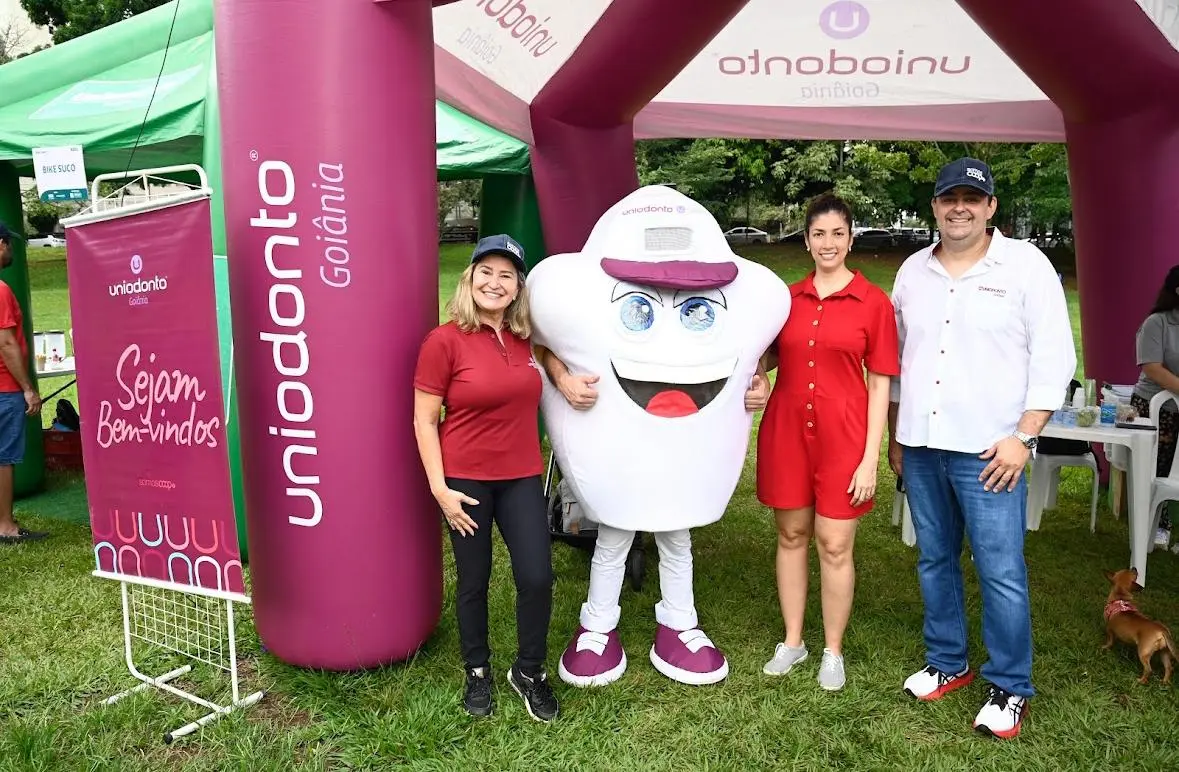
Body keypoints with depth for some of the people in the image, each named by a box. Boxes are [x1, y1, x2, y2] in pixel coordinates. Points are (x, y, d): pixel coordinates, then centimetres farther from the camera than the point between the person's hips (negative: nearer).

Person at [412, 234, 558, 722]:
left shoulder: (525, 339, 2)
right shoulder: (444, 340, -11)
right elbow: (423, 421, -9)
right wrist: (439, 488, -13)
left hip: (521, 477, 4)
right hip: (465, 480, -4)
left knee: (537, 577, 0)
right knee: (473, 581, 10)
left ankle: (529, 672, 25)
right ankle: (477, 673, 34)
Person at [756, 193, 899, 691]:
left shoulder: (873, 302, -3)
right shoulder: (787, 298, 5)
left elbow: (880, 386, -4)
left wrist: (871, 458, -8)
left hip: (843, 435, -3)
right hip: (786, 430, 3)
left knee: (835, 546, 4)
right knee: (791, 535, 12)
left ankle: (833, 652, 23)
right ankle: (792, 642, 28)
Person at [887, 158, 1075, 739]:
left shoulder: (1026, 265, -2)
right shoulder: (913, 270, 11)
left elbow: (1052, 358, -5)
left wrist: (1023, 436, -12)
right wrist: (895, 437, 14)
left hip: (989, 450, -4)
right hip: (920, 446, 5)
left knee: (1001, 572, -2)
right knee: (935, 561, 13)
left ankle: (1009, 688, 14)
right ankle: (947, 663, 29)